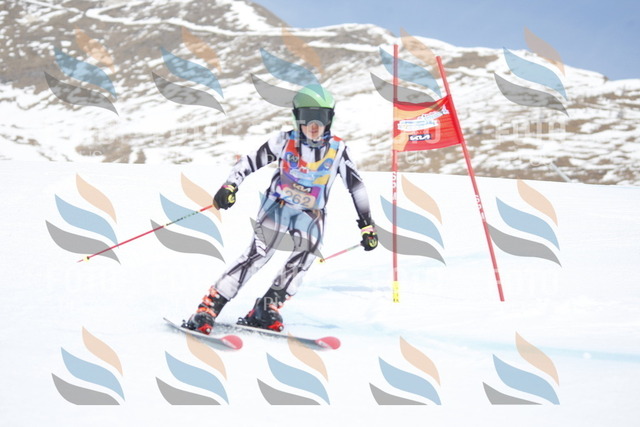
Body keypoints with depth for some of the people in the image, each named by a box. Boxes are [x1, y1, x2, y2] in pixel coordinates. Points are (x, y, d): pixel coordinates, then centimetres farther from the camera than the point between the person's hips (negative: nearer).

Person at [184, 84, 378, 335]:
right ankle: (208, 308, -19)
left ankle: (265, 311, -4)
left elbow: (356, 186, 2)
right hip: (277, 207, -3)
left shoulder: (337, 149, -4)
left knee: (303, 261, -17)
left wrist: (367, 226, 1)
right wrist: (229, 187, -15)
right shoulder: (285, 141, -7)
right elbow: (251, 161, -2)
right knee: (257, 255, -18)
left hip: (310, 217, 3)